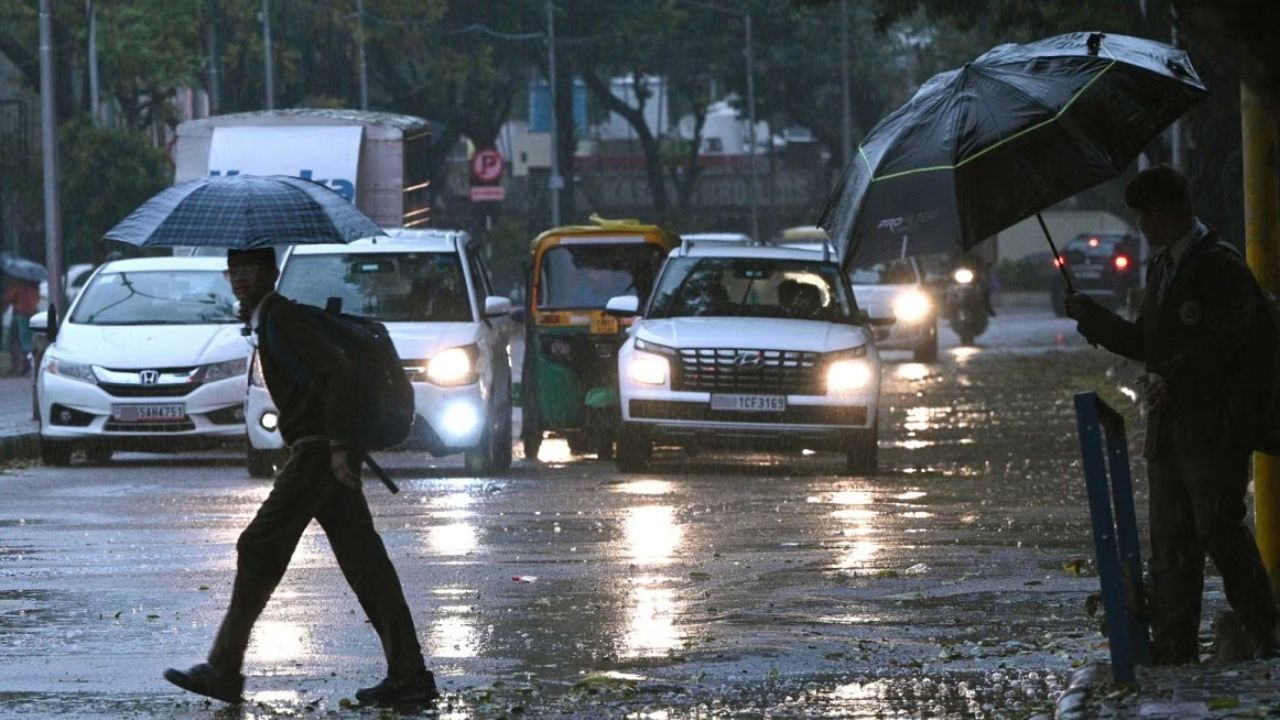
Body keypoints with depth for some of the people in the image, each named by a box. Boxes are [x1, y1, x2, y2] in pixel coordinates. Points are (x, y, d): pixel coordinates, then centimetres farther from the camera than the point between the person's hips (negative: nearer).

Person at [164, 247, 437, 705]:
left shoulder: (282, 316, -11)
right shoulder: (266, 319, 20)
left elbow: (337, 370, -21)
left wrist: (338, 445, -25)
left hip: (318, 450, -10)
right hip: (327, 450, 10)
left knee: (259, 549, -7)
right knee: (363, 562, 6)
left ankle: (224, 671, -4)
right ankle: (408, 674, 3)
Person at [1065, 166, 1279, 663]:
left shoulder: (1221, 266, -9)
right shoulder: (1161, 268, 19)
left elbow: (1222, 342, -19)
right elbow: (1145, 342, 22)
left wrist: (1171, 379, -26)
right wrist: (1091, 317, 12)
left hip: (1213, 427, -9)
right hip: (1167, 429, 9)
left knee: (1219, 529, -10)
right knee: (1170, 539, 7)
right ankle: (1173, 645, 10)